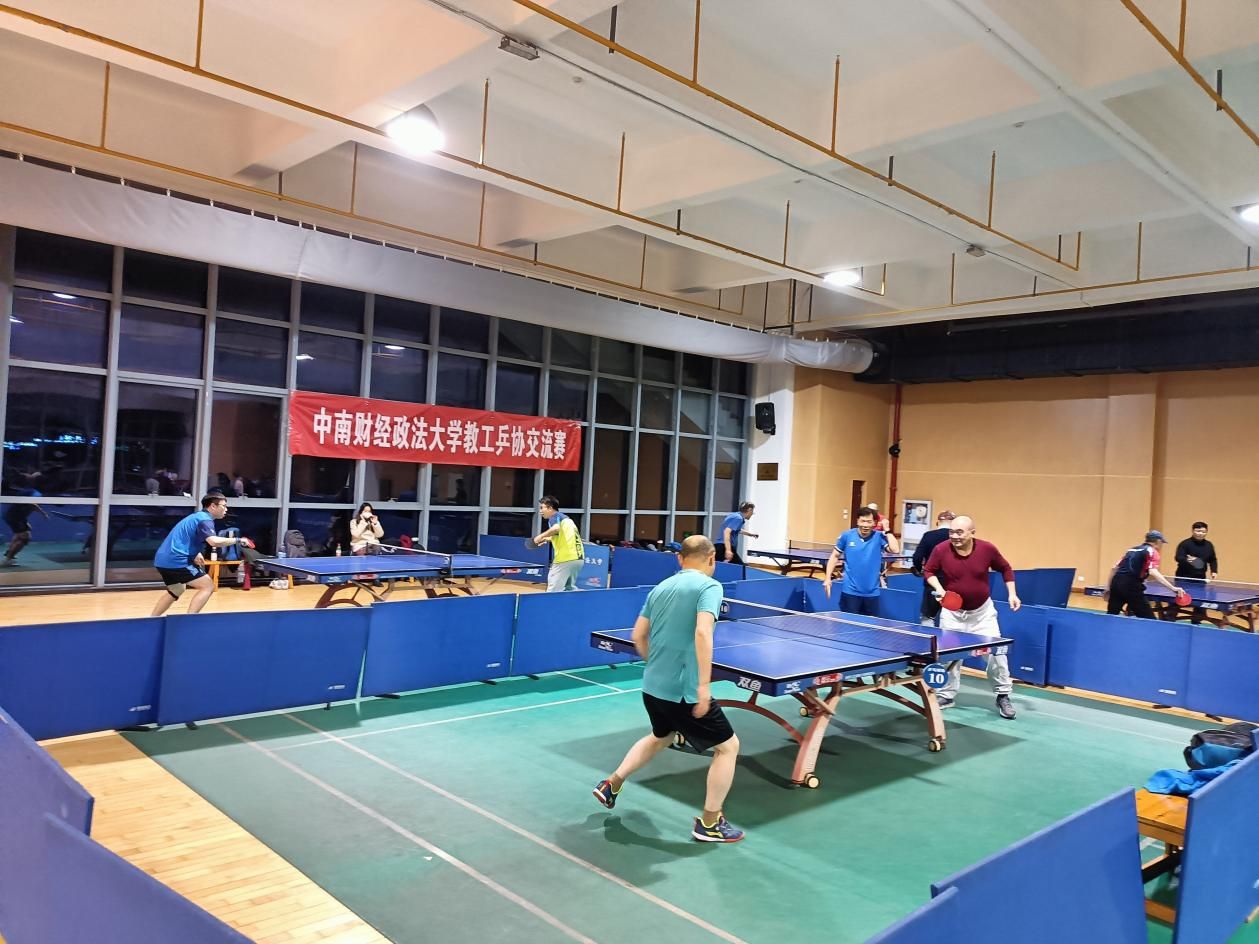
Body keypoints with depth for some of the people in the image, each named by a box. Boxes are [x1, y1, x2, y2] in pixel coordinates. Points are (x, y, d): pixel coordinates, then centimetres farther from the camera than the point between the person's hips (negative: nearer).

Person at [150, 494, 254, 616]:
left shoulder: (196, 516, 20)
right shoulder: (205, 519, -12)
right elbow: (214, 541, -29)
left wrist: (195, 553, 17)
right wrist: (237, 540, -16)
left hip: (163, 559, 10)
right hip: (176, 560, -10)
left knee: (176, 591, 30)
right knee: (208, 586, -7)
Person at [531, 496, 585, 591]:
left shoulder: (554, 517, -4)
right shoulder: (565, 517, 22)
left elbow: (556, 528, -27)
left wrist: (541, 536, -15)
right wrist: (548, 539, 27)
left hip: (566, 558, -9)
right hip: (577, 557, 9)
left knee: (553, 590, -4)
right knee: (570, 589, 18)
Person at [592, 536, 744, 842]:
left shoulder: (661, 588, 11)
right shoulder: (709, 586, -10)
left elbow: (638, 637, 14)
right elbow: (702, 632, -26)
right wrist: (704, 685, -27)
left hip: (653, 686, 8)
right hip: (684, 691, -7)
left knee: (660, 737, 34)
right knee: (728, 746, 10)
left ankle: (611, 784, 38)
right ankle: (709, 823, 16)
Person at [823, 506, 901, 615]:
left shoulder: (879, 537, -2)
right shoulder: (847, 536, -2)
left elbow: (896, 550, -18)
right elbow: (835, 556, 8)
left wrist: (887, 531, -12)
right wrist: (828, 578, -1)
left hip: (872, 593, 1)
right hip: (850, 591, -1)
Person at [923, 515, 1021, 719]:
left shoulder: (987, 549, -16)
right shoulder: (941, 550, -19)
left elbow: (1006, 569, 2)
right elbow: (928, 571, -2)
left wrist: (1012, 593, -4)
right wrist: (938, 587, -19)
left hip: (982, 611, 0)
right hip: (953, 612, 0)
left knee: (996, 652, -1)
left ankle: (1003, 696, 18)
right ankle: (946, 696, 22)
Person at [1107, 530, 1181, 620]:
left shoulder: (1131, 549, 24)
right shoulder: (1152, 552, 4)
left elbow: (1114, 569, 21)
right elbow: (1153, 572, -15)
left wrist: (1110, 589, 28)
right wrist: (1172, 588, -20)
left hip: (1117, 582, 7)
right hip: (1131, 586, -7)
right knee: (1149, 619, 1)